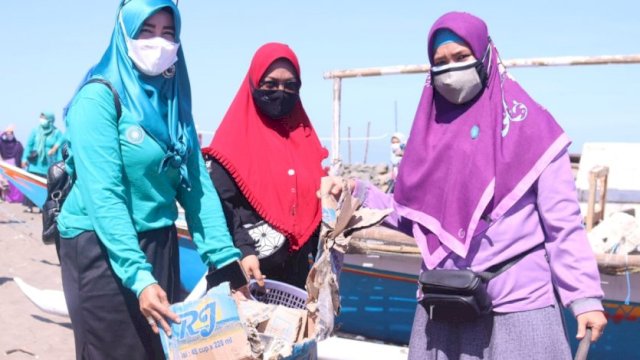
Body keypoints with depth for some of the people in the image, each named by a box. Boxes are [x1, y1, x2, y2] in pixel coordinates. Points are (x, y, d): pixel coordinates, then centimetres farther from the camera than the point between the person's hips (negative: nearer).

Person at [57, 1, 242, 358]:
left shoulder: (174, 100, 6)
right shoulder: (99, 97, -14)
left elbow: (197, 184, 1)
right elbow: (103, 195, -22)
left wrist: (225, 256, -8)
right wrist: (138, 275, -30)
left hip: (160, 244, 6)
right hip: (101, 247, -6)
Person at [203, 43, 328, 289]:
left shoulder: (305, 136, 13)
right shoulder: (237, 137, -4)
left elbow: (317, 199, 15)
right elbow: (223, 203, -12)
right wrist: (243, 251, -25)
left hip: (296, 267, 5)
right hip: (251, 269, -5)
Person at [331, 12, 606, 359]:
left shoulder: (528, 124, -3)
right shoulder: (429, 131, 10)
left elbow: (562, 222, -6)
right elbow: (415, 217, 12)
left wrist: (584, 295, -11)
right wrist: (360, 194, 3)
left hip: (518, 304, -4)